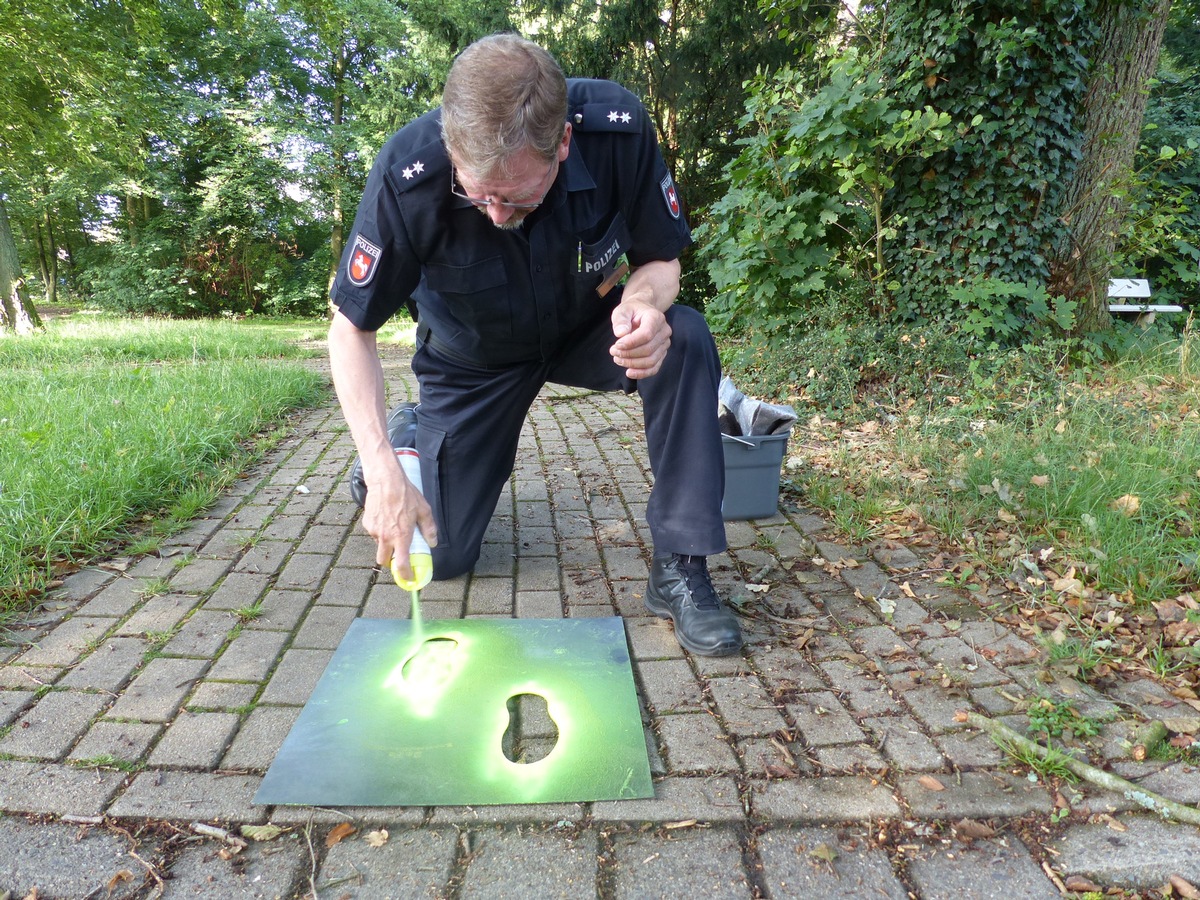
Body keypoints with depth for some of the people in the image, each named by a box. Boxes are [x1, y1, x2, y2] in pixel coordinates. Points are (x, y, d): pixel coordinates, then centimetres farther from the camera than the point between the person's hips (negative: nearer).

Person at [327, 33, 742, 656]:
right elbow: (350, 329, -20)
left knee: (685, 342, -31)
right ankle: (407, 436, 33)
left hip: (586, 328, 1)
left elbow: (661, 259, -13)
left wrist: (643, 301, -38)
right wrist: (382, 468, -30)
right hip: (473, 359, -1)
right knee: (441, 556, 1)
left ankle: (679, 570, -19)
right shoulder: (407, 175, -32)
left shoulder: (619, 129, -29)